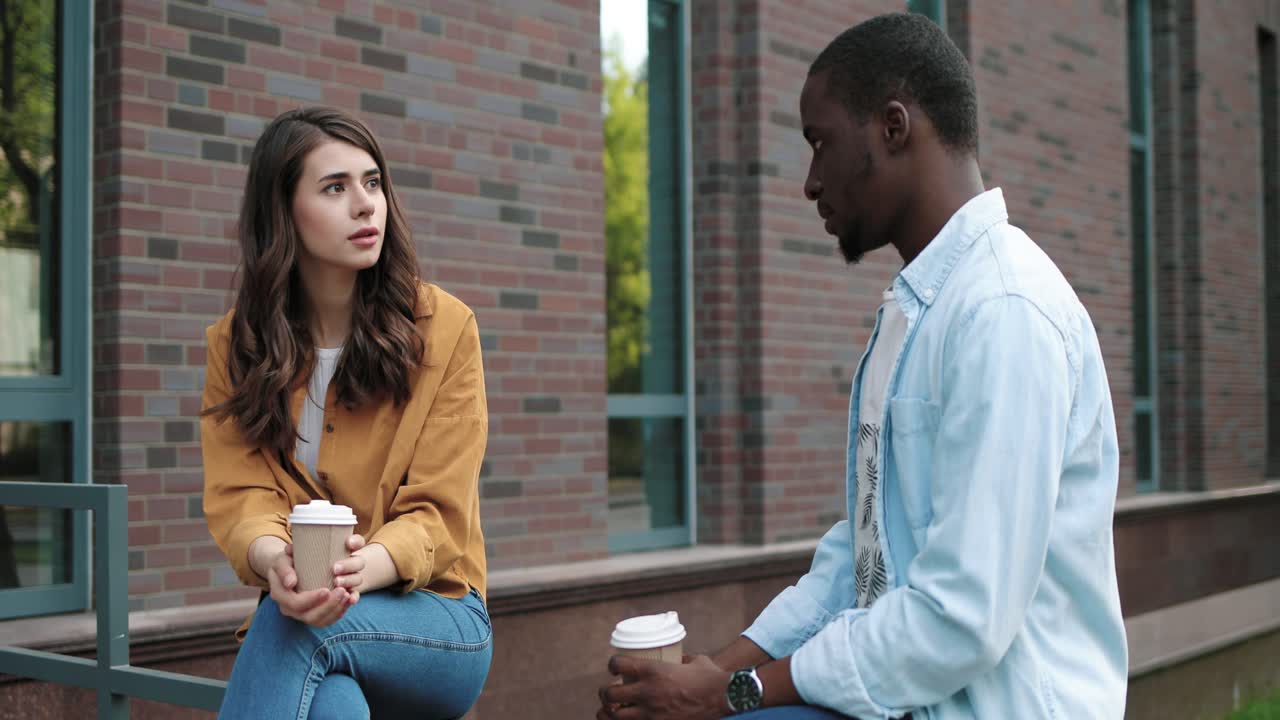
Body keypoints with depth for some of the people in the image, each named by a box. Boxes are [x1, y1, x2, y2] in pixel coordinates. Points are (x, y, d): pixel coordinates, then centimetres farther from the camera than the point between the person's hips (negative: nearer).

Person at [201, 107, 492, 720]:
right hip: (298, 613, 1)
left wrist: (362, 567, -31)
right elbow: (239, 494, -5)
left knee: (291, 628, -34)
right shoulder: (234, 343, 5)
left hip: (432, 612, -1)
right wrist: (275, 560, -30)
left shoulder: (444, 328, -3)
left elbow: (437, 512, -8)